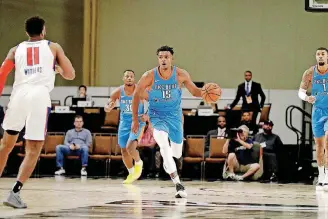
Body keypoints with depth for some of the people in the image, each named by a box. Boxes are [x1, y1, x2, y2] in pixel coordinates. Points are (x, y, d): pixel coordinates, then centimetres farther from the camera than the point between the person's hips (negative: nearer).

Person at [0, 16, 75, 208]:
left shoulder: (16, 50, 20)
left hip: (19, 94, 2)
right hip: (40, 95, -2)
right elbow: (70, 75, 15)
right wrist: (58, 70, 36)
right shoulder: (53, 47, 18)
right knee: (33, 150, 3)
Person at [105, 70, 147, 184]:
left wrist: (147, 116, -19)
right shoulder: (118, 92, -8)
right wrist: (109, 107, -28)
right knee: (124, 150, 9)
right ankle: (131, 173, 30)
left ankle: (138, 163, 9)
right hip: (124, 123, 4)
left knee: (130, 147, -23)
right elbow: (107, 107, -3)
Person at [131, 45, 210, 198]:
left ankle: (166, 160, 49)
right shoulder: (149, 76, -15)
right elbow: (136, 95, -3)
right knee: (164, 144, -29)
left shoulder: (181, 75, -11)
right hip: (157, 116, -3)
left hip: (175, 116, 3)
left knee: (177, 153, 9)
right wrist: (135, 120, -1)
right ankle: (177, 183, -28)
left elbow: (194, 91, 0)